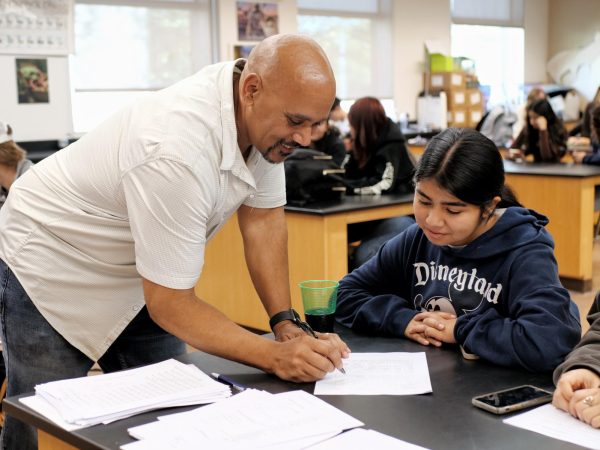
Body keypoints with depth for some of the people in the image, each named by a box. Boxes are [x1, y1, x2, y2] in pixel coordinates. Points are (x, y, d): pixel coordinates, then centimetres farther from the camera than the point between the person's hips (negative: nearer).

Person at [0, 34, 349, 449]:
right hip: (52, 268, -7)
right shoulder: (180, 151, -37)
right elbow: (169, 304, -31)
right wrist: (275, 357, -35)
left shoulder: (266, 119, -15)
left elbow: (263, 218, -6)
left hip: (135, 277, 7)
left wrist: (286, 324, -14)